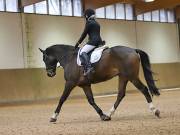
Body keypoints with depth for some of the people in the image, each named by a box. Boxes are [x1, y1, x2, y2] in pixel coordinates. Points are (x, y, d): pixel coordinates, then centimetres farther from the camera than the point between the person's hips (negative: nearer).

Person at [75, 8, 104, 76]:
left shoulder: (89, 22, -4)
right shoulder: (97, 23, 21)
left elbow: (84, 34, -3)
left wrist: (78, 43, 4)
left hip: (93, 41, -10)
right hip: (99, 41, 10)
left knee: (82, 52, -20)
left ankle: (88, 67, -37)